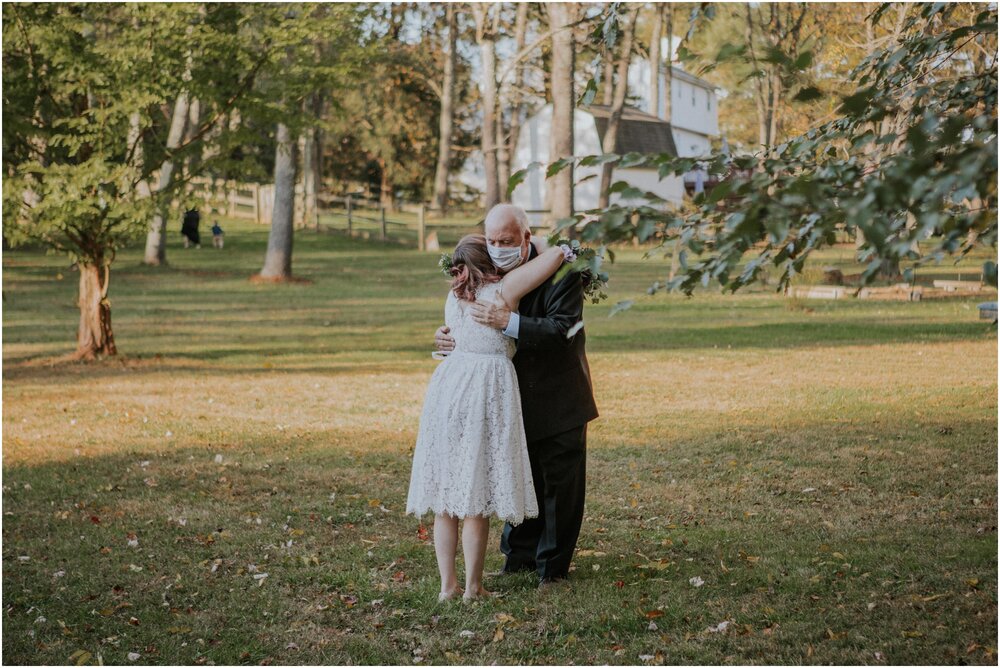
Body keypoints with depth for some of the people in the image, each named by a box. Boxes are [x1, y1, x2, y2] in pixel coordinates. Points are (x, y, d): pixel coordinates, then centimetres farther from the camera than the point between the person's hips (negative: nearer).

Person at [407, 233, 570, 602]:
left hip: (447, 388, 6)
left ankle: (447, 583, 14)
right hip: (487, 391, -6)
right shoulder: (503, 290, -4)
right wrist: (566, 251, 18)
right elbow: (556, 254, -3)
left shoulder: (453, 298, 13)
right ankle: (473, 586, 6)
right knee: (477, 494, 0)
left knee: (446, 493, 11)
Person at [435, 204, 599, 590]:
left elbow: (562, 330, -28)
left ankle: (552, 567, 15)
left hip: (559, 401, -5)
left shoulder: (559, 272, -18)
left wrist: (511, 323, -38)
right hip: (515, 399, 5)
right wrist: (447, 337, -14)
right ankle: (519, 557, 30)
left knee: (561, 484, 3)